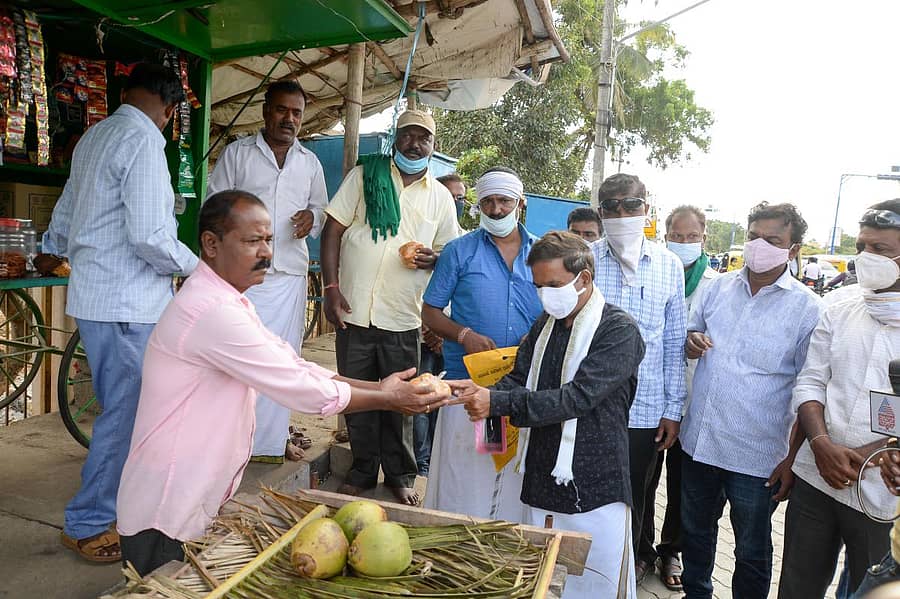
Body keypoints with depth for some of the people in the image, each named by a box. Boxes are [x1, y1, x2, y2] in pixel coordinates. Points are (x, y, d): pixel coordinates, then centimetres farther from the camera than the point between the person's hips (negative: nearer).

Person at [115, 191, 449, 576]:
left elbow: (293, 368, 4)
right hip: (165, 520, -9)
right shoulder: (212, 312, -26)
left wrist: (377, 388, -4)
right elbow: (301, 390, -24)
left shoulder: (229, 301, 8)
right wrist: (386, 399, -12)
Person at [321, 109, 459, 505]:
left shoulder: (440, 197, 9)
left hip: (403, 320, 1)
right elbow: (333, 231, 1)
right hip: (355, 312, 0)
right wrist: (331, 288, -9)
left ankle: (400, 475, 26)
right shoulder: (365, 176, 4)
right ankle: (363, 469, 28)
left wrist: (433, 259, -10)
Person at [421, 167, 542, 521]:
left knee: (517, 472, 11)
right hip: (468, 379, -2)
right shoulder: (459, 251, 2)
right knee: (462, 472, 1)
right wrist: (464, 335, -15)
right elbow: (430, 312, 3)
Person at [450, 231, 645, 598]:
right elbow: (519, 379, 7)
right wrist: (481, 392, -15)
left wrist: (498, 402, -28)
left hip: (595, 491, -6)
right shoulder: (546, 324, 10)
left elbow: (578, 397, -23)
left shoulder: (619, 331, -12)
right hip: (541, 483, 6)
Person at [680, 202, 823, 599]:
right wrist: (691, 342, -7)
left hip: (757, 458, -4)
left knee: (752, 552, 15)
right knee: (695, 531, 23)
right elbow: (691, 336, 17)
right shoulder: (719, 287, 3)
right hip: (698, 443, 5)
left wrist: (793, 459, -11)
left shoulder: (807, 308, -9)